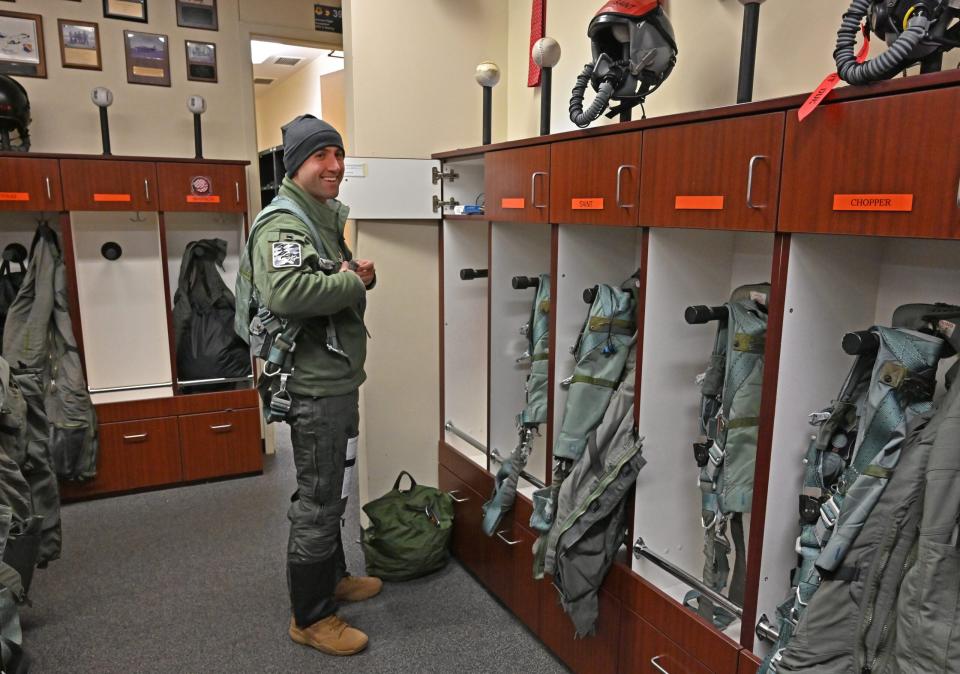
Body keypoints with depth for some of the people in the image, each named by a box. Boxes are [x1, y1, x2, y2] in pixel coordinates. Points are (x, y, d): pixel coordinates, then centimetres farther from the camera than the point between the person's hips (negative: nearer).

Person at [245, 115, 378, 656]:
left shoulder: (327, 217, 16)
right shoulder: (283, 224, -17)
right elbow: (284, 292, -36)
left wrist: (363, 271, 0)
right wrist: (353, 282, -22)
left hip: (336, 379, 10)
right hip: (316, 386, -10)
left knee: (330, 491, 22)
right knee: (318, 501, 2)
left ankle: (333, 577, 41)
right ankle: (310, 617, 19)